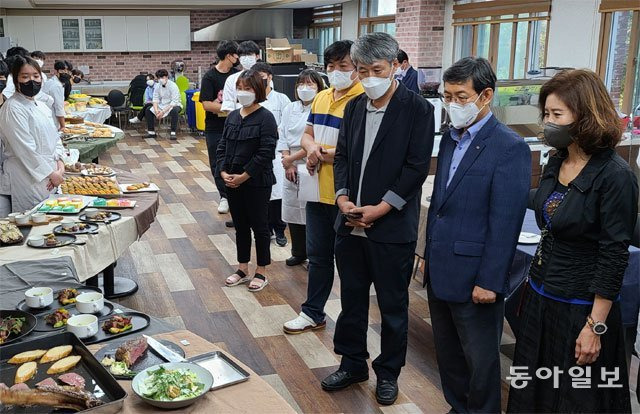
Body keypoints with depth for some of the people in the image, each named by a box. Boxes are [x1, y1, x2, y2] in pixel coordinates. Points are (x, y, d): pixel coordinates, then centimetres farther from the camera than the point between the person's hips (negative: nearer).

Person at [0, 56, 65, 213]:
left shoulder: (42, 107, 13)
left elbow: (55, 138, 17)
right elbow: (25, 149, -18)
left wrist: (60, 162, -1)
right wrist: (51, 173, -14)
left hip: (50, 180, 8)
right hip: (27, 179, -8)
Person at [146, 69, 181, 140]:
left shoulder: (173, 86, -20)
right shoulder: (158, 86, -2)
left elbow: (174, 102, -25)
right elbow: (155, 99, -2)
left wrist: (163, 112, -31)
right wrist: (156, 110, -22)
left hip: (173, 105, -6)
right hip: (162, 105, 6)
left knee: (174, 111, -39)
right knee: (148, 109, -9)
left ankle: (173, 133, -34)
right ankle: (151, 132, -3)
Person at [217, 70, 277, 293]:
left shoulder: (265, 118, -12)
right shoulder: (232, 116, 9)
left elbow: (266, 153, -18)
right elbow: (222, 146, 11)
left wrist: (243, 176, -18)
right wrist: (223, 172, -4)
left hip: (257, 182, -6)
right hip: (232, 181, 6)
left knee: (259, 226, 6)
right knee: (240, 226, 16)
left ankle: (261, 273, 18)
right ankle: (243, 268, 29)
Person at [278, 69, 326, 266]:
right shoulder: (289, 109, 10)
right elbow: (282, 137, 7)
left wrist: (291, 158, -10)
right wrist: (287, 164, -4)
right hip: (291, 168, 6)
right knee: (293, 211, 12)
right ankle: (298, 253, 28)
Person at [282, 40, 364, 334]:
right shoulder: (321, 98, 11)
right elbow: (307, 135, 18)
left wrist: (322, 153, -14)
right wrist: (312, 147, -6)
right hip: (319, 191, 8)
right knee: (318, 255, 19)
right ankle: (313, 313, 34)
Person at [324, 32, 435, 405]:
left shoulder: (418, 109, -8)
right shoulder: (354, 107, 9)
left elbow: (416, 168, -12)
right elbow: (342, 156, 11)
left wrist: (379, 209, -16)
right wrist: (343, 198, -5)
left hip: (392, 228, -5)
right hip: (350, 223, 5)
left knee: (393, 306, 10)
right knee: (351, 300, 16)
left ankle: (389, 372, 29)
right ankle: (353, 364, 34)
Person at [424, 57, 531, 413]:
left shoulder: (510, 147, -15)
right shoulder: (451, 138, 9)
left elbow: (505, 223, -17)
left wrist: (489, 282, -17)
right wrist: (430, 255, 15)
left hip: (473, 277, -7)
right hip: (440, 273, 8)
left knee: (480, 359, 10)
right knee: (448, 353, 20)